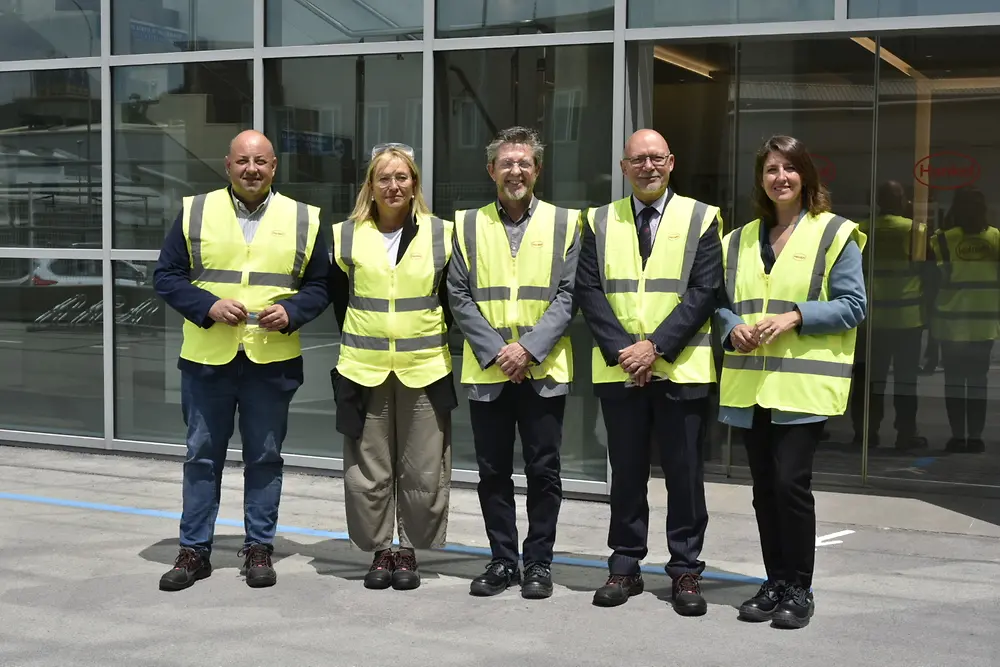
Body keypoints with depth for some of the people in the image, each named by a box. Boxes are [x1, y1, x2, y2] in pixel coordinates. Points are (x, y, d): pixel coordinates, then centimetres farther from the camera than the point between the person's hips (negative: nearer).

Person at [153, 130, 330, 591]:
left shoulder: (303, 220, 4)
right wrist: (208, 306, -13)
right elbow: (166, 276, 2)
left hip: (272, 360, 0)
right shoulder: (195, 212, 3)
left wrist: (290, 312, -12)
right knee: (202, 455, 8)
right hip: (207, 358, 0)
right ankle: (194, 550, 18)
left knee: (265, 457, 8)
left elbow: (320, 287, 7)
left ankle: (259, 548, 20)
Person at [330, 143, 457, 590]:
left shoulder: (441, 234, 2)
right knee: (368, 470, 4)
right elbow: (336, 297, 15)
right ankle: (380, 549, 18)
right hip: (364, 369, 1)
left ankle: (409, 549, 16)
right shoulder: (346, 236, 5)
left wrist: (439, 336, 7)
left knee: (423, 471, 2)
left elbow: (454, 298, 11)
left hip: (425, 369, -1)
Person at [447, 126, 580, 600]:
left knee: (543, 471, 4)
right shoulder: (468, 225, 8)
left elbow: (568, 295, -2)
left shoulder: (564, 223, 5)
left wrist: (530, 347, -13)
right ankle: (502, 561, 19)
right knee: (493, 471, 8)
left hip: (545, 370, -1)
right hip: (486, 370, 1)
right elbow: (459, 296, 3)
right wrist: (494, 350, -9)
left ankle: (538, 562, 16)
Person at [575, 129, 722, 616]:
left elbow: (704, 292, -5)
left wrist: (656, 346, -14)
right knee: (626, 472, 9)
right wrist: (621, 349, -10)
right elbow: (588, 289, 3)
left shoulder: (701, 219, 4)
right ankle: (625, 566, 18)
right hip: (618, 369, 2)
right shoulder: (600, 222, 10)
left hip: (682, 369, -2)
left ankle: (685, 570, 12)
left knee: (684, 473, 3)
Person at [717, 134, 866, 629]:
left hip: (804, 384, -5)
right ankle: (775, 583, 20)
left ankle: (799, 589, 3)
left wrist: (795, 316, -16)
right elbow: (722, 302, 18)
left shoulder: (834, 234, 1)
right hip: (750, 384, 5)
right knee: (764, 486, 8)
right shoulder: (740, 240, 16)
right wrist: (733, 328, -4)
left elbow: (853, 305, -4)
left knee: (790, 481, -11)